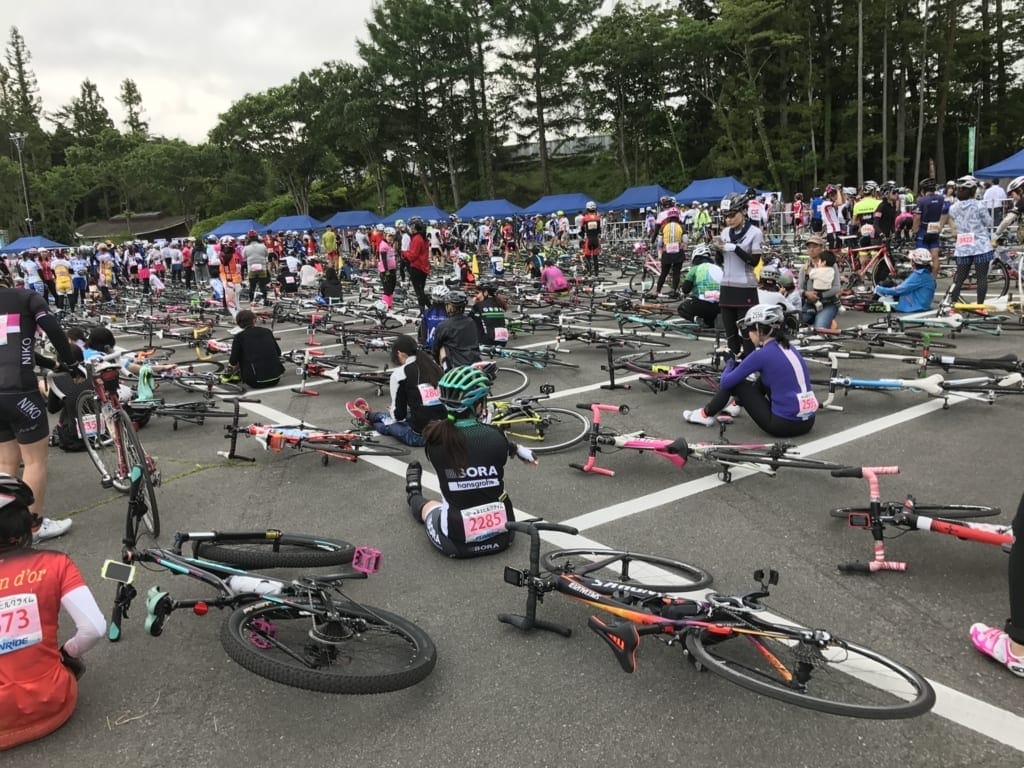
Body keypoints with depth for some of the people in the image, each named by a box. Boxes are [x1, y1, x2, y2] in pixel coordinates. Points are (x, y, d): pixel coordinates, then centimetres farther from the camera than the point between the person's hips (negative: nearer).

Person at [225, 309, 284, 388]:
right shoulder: (267, 331, 11)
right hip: (276, 378, 1)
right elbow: (278, 353, 18)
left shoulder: (239, 336, 2)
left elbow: (233, 362, 3)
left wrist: (231, 364, 26)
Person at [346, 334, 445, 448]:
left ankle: (367, 415, 52)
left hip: (419, 436, -5)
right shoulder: (435, 366, 6)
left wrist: (393, 411, 20)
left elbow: (399, 414, -3)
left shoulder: (400, 373, -8)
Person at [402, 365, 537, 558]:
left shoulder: (435, 437, -14)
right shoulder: (496, 437, -16)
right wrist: (518, 449, 24)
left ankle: (414, 497, 65)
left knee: (429, 506, 35)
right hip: (502, 535, 0)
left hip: (456, 542, 0)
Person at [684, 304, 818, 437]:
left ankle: (706, 415, 25)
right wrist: (742, 364, 22)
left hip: (784, 425, -7)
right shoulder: (788, 348, 10)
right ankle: (736, 403, 49)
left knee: (734, 383, 8)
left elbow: (725, 382, -4)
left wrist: (730, 364, 16)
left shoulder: (761, 354, -11)